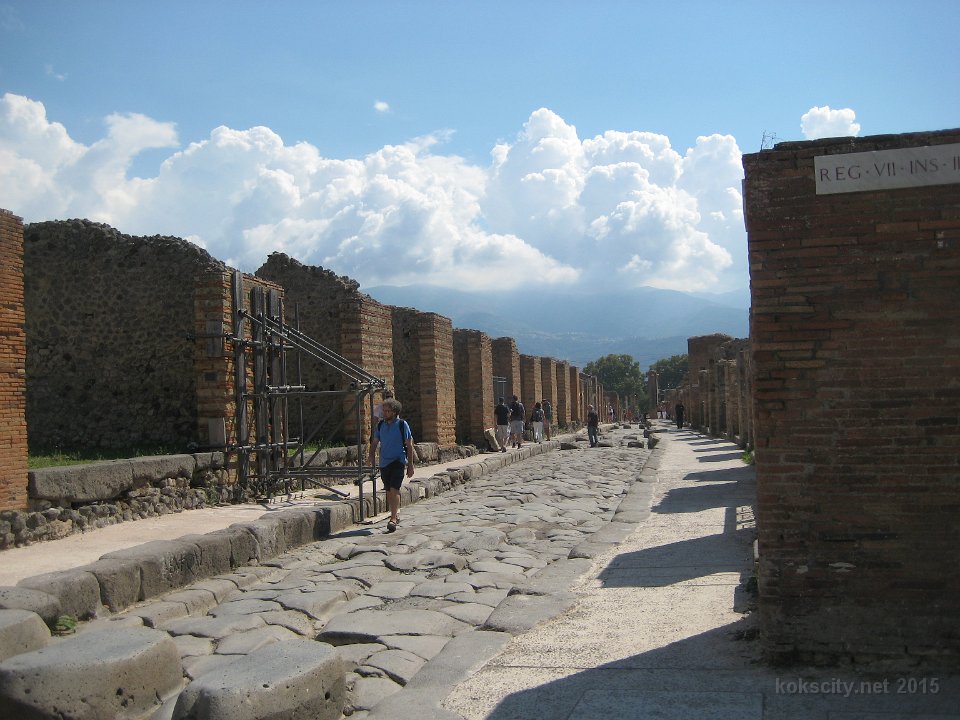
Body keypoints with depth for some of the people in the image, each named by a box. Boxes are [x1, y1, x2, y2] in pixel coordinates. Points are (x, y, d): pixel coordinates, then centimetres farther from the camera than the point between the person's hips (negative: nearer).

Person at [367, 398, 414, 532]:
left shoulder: (402, 424, -4)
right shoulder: (380, 425, 8)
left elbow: (409, 446, -1)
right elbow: (374, 443, 15)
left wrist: (410, 465, -3)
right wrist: (371, 459, 2)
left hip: (398, 462, -5)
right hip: (384, 462, 5)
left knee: (394, 490, -15)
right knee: (388, 491, 11)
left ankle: (393, 519, -16)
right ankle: (396, 514, 27)